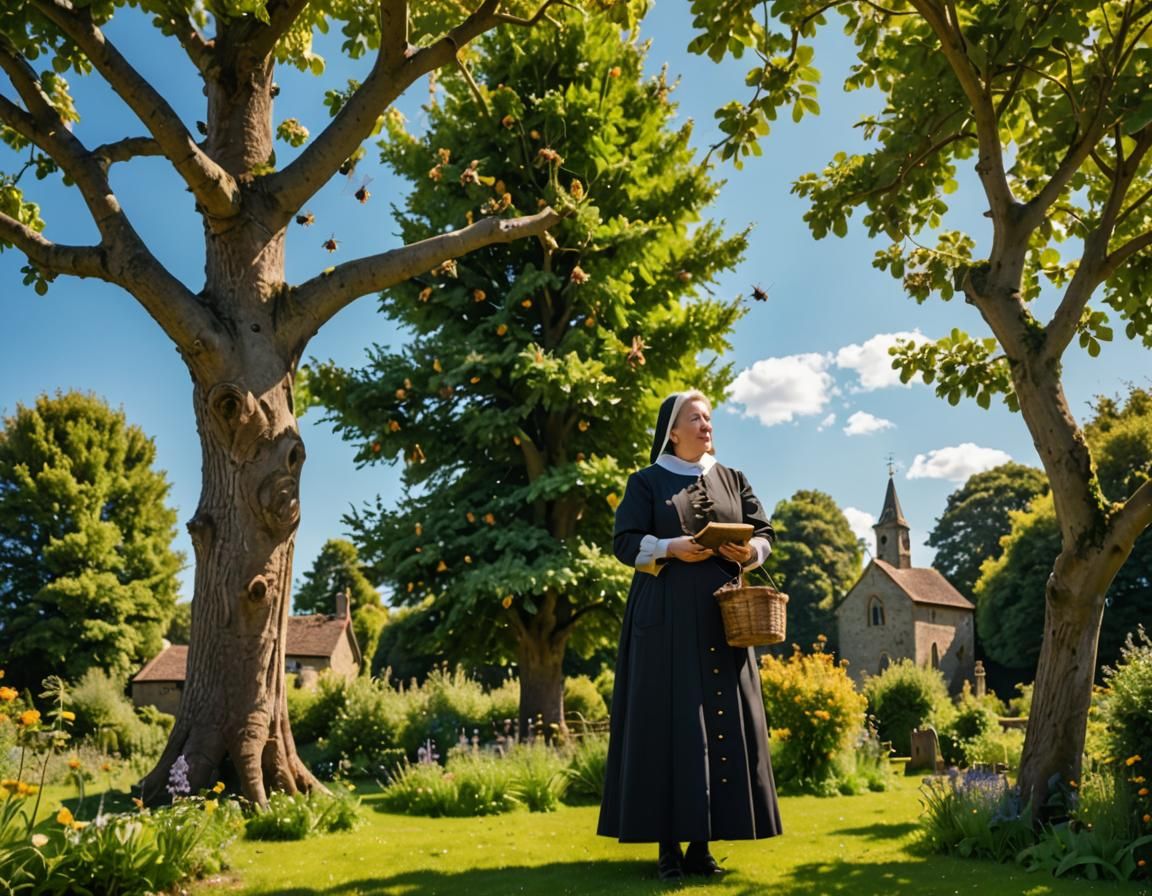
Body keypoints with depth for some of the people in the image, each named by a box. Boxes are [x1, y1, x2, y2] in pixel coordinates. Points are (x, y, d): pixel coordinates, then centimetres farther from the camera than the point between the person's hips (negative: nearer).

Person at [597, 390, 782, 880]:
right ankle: (668, 845, -1)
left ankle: (701, 844, 6)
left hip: (720, 614, 4)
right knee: (667, 720, -6)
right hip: (666, 615, -4)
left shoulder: (732, 480, 15)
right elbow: (625, 541, -3)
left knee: (723, 721, -1)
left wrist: (749, 551, -9)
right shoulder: (647, 482, 5)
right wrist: (670, 549, -19)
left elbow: (765, 532, 12)